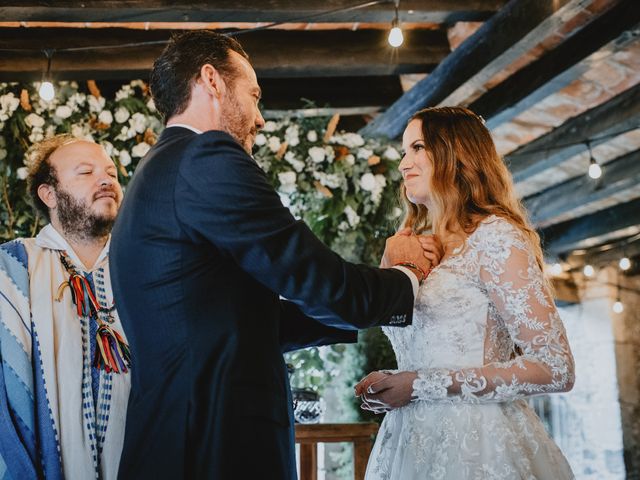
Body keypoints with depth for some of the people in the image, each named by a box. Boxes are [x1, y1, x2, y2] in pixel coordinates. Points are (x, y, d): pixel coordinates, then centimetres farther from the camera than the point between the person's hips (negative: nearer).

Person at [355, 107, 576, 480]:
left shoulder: (493, 235, -10)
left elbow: (555, 368, -16)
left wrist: (421, 385, -16)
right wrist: (391, 387, 0)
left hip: (475, 445, -7)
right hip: (413, 444, 7)